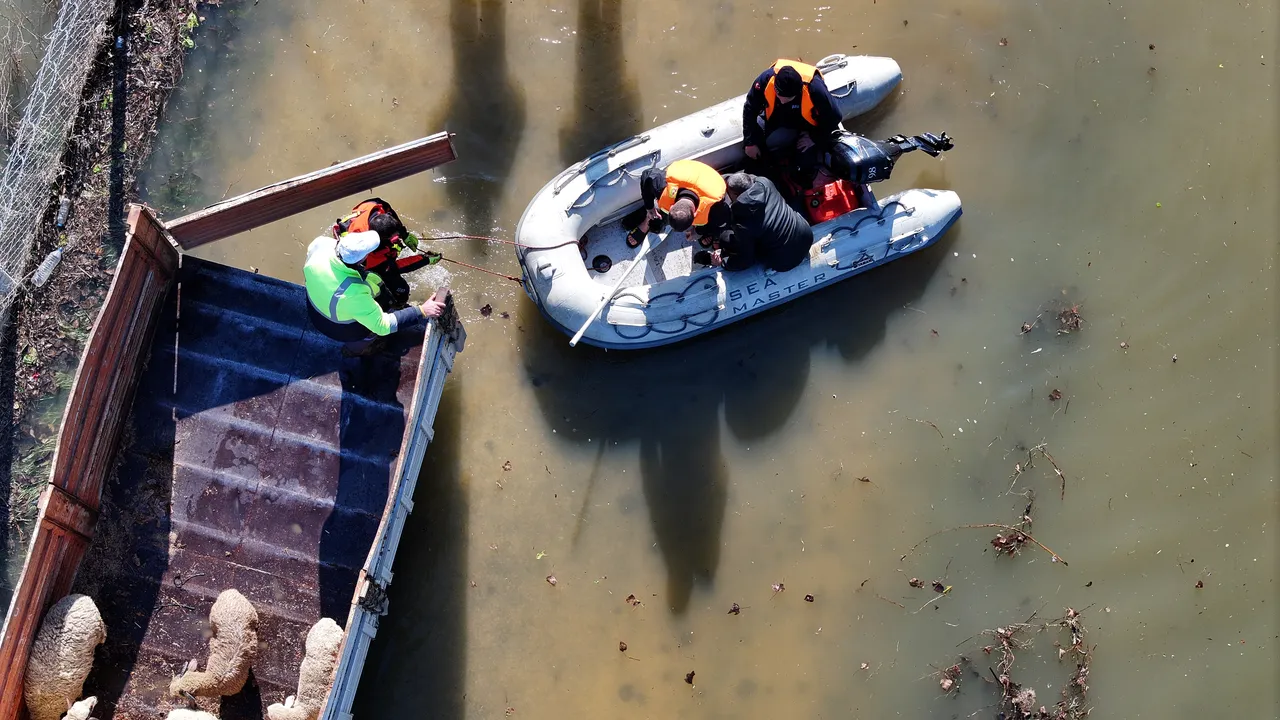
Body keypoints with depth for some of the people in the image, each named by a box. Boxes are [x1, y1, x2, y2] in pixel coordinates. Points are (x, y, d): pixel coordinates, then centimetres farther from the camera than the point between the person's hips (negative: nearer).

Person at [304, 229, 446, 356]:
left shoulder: (321, 243, -30)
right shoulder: (354, 293, -45)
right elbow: (383, 325, -33)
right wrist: (422, 311, -34)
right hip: (337, 329, -5)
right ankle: (353, 348, 47)